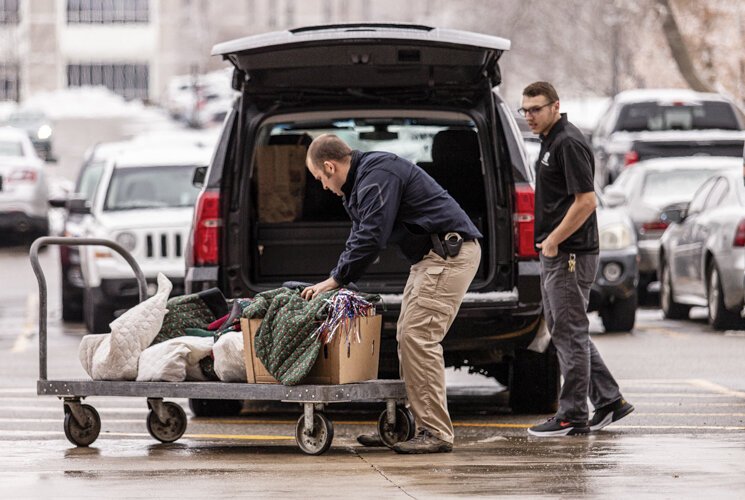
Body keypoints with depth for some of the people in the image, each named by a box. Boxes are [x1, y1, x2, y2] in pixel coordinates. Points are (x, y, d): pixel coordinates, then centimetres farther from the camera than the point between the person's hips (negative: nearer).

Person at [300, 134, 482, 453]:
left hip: (449, 254, -11)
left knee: (418, 337, -15)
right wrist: (335, 281, 13)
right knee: (408, 337, 11)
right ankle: (413, 425, 13)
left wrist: (336, 280, -14)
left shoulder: (378, 176, -15)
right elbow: (360, 237, 25)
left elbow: (371, 238, -22)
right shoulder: (360, 182, 20)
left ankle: (436, 433, -16)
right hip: (431, 258, 11)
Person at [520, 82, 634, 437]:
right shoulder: (550, 142, 16)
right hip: (554, 254, 11)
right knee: (563, 331, 14)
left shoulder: (568, 144, -16)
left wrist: (552, 241, -17)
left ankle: (573, 417, -3)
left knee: (569, 333, -6)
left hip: (570, 256, -11)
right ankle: (609, 400, 18)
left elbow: (586, 201, -21)